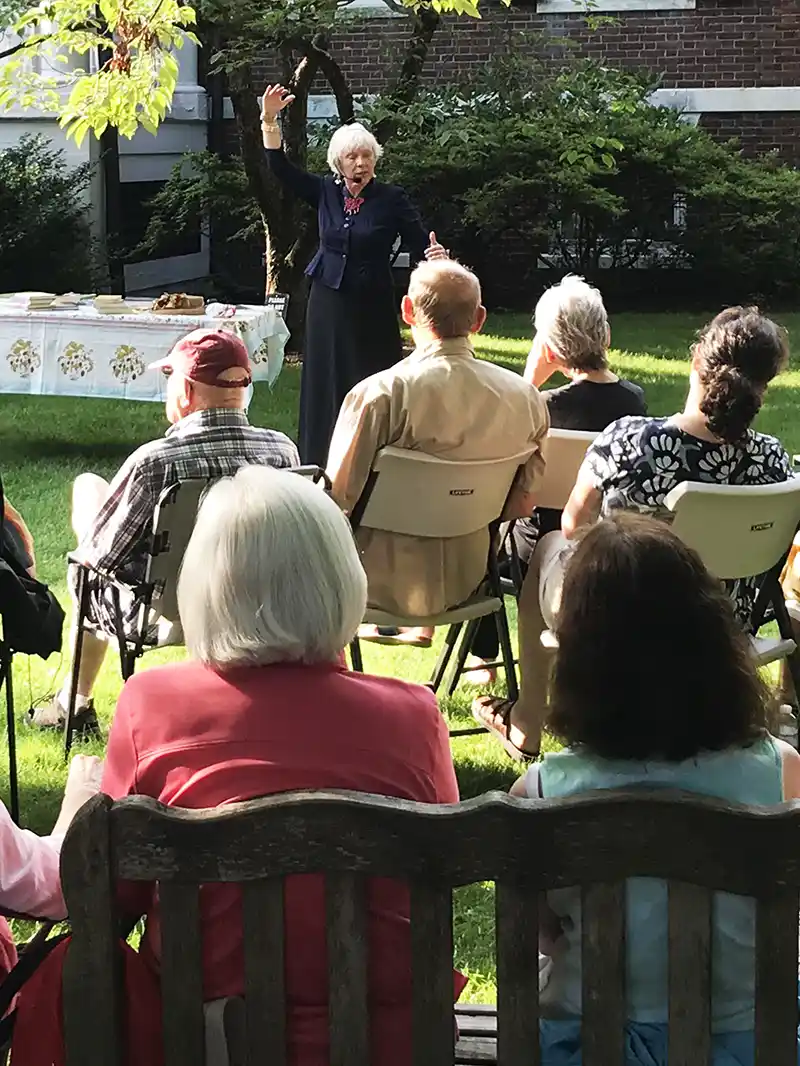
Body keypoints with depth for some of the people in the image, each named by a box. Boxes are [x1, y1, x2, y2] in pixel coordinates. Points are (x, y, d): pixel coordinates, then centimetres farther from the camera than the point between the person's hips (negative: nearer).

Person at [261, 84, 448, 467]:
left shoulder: (392, 199, -5)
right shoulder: (326, 192, 5)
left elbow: (420, 244, -8)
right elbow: (281, 169, 2)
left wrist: (435, 256, -31)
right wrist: (270, 120, -8)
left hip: (372, 307, -3)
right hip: (328, 304, 3)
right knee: (325, 388, 8)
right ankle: (321, 463, 16)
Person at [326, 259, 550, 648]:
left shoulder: (379, 395, -24)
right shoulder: (524, 396, -10)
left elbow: (338, 495, -15)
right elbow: (522, 502, 0)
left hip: (392, 582, -5)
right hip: (470, 577, 5)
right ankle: (420, 627, 48)